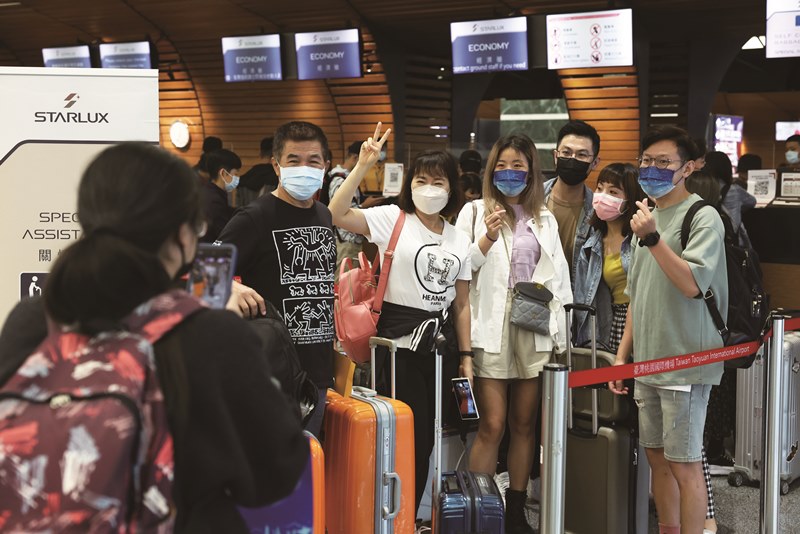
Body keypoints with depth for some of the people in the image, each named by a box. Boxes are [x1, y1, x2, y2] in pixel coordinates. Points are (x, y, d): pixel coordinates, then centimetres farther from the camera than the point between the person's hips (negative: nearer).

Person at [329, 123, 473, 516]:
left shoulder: (459, 240, 10)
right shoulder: (393, 219, -4)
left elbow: (461, 303, 13)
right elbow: (336, 214, -20)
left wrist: (466, 356, 9)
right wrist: (363, 166, -23)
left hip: (441, 343, 5)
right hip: (400, 341, -5)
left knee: (426, 440, 11)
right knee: (407, 439, -2)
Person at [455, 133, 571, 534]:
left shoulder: (545, 219, 14)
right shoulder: (475, 212, 4)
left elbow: (558, 279, 13)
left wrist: (560, 338, 9)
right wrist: (487, 239, -17)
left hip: (534, 332, 3)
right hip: (492, 329, -3)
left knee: (524, 425, 8)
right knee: (492, 426, -6)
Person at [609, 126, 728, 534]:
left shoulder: (702, 217, -9)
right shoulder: (648, 217, 15)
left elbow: (693, 284, -21)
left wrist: (651, 239, -25)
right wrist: (623, 354, 15)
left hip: (684, 363, -8)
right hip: (648, 362, 8)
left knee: (683, 463, -3)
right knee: (657, 457, 13)